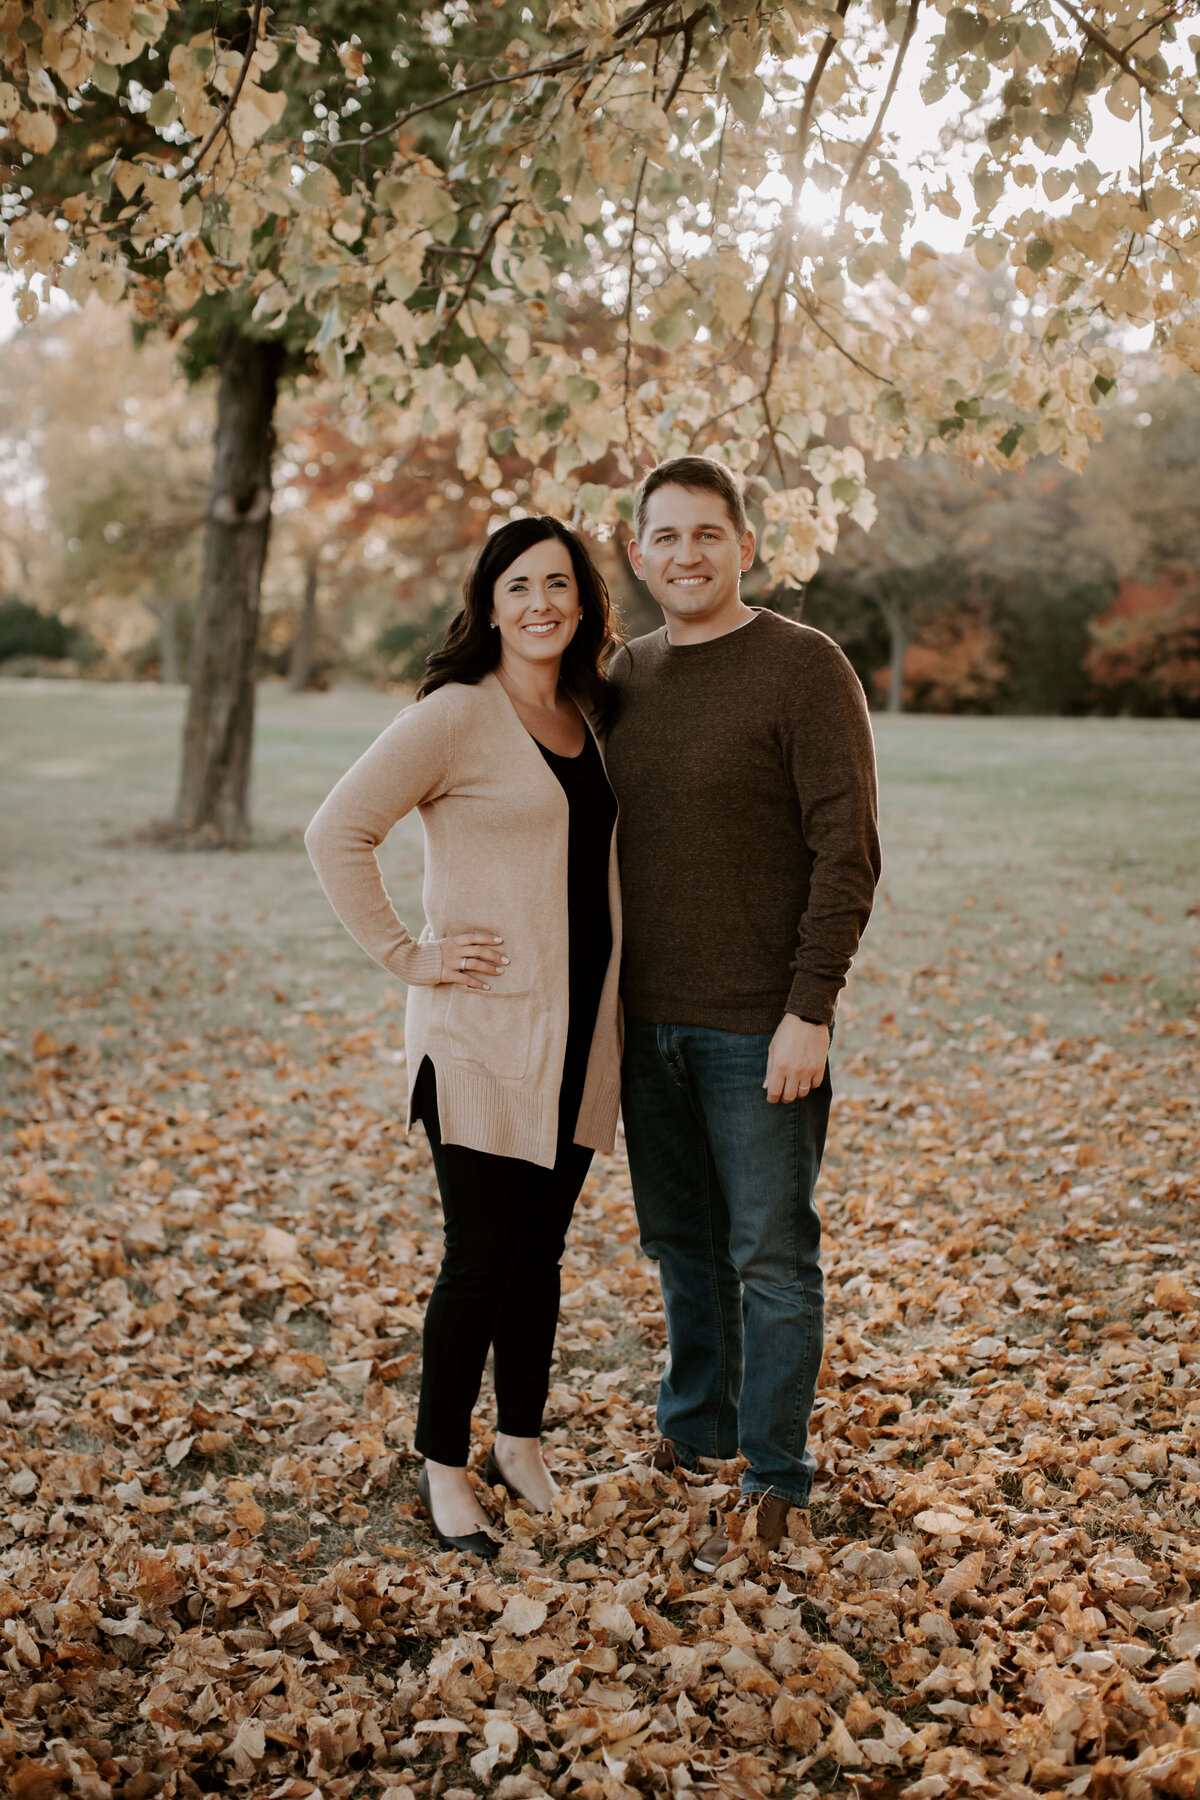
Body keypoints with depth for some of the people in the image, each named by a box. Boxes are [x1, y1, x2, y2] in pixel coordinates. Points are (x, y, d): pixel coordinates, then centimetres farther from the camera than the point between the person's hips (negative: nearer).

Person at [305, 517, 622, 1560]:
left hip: (580, 1032, 6)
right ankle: (443, 1467, 19)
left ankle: (522, 1444, 31)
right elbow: (337, 834, -14)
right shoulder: (457, 714, -10)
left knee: (540, 1250, 14)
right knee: (481, 1259, 1)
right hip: (484, 1035, -6)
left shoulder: (588, 719, 11)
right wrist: (408, 956, -13)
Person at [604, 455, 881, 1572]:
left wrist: (810, 1009, -17)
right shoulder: (624, 677, 10)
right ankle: (691, 1430, 34)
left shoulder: (804, 668, -9)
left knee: (771, 1256, 3)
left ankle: (772, 1482, 15)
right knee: (680, 1244, 17)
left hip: (758, 1026, -6)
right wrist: (599, 998, 13)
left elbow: (847, 852, -12)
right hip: (646, 1021, 6)